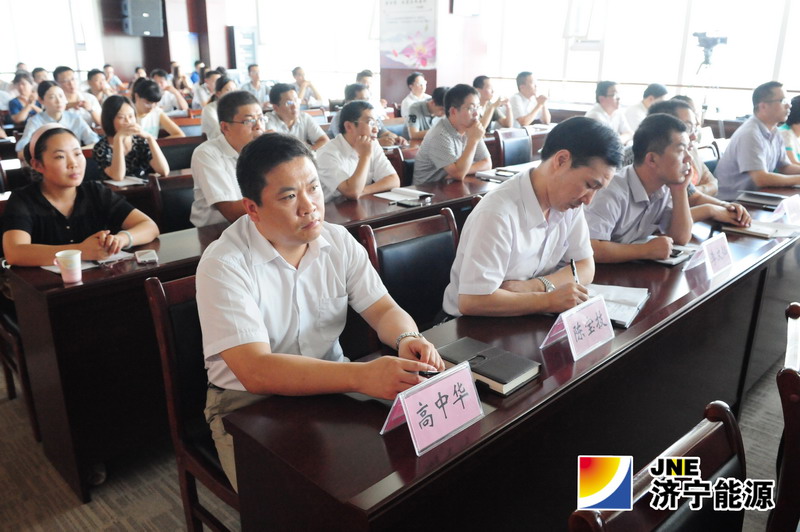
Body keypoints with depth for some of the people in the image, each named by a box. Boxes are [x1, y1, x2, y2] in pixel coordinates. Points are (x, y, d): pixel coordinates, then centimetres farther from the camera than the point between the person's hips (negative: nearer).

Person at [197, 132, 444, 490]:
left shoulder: (338, 242, 0)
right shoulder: (223, 265, -18)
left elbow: (384, 309, 2)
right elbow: (256, 371, -28)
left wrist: (407, 339, -23)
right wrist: (361, 376, -39)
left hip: (330, 387, 5)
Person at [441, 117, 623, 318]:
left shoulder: (569, 202, -4)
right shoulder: (498, 213, -26)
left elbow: (586, 268, 3)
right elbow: (471, 302, -29)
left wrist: (537, 285, -15)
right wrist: (549, 300, -23)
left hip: (525, 320, 7)